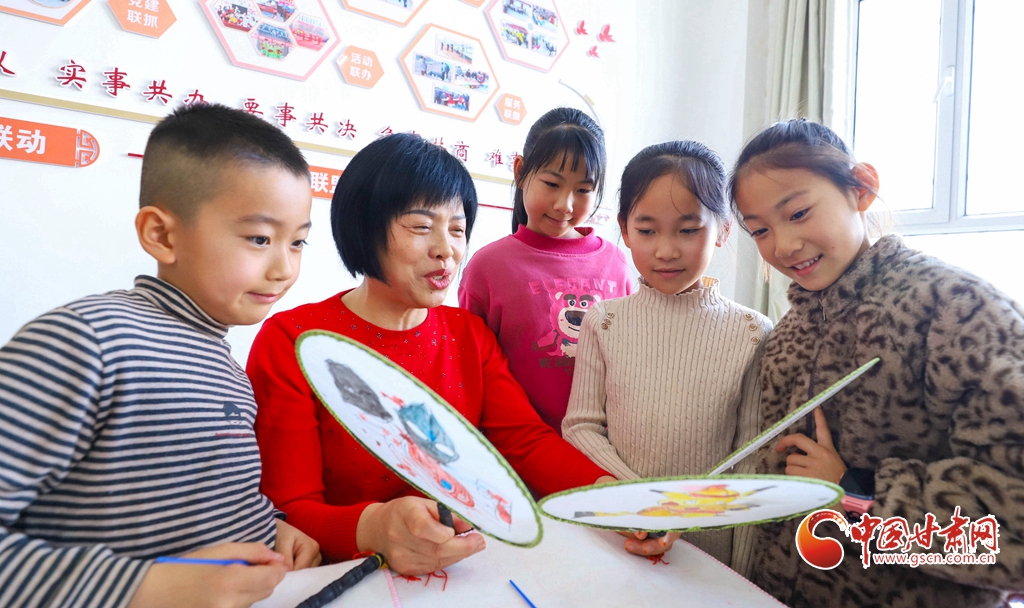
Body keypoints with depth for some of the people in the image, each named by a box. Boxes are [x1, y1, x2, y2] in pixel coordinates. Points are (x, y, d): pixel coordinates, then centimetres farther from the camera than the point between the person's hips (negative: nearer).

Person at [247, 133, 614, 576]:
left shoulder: (470, 335, 5)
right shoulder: (290, 342, -11)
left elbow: (527, 441, -3)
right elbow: (287, 511, -14)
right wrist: (373, 527, -35)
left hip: (466, 565, 4)